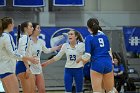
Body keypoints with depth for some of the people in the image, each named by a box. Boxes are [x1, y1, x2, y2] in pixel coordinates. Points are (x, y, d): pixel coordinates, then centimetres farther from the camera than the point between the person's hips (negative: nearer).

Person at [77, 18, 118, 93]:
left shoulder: (89, 38, -6)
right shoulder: (104, 35, 10)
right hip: (108, 63, 5)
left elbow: (87, 56, -10)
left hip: (97, 64, -5)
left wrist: (79, 59, 10)